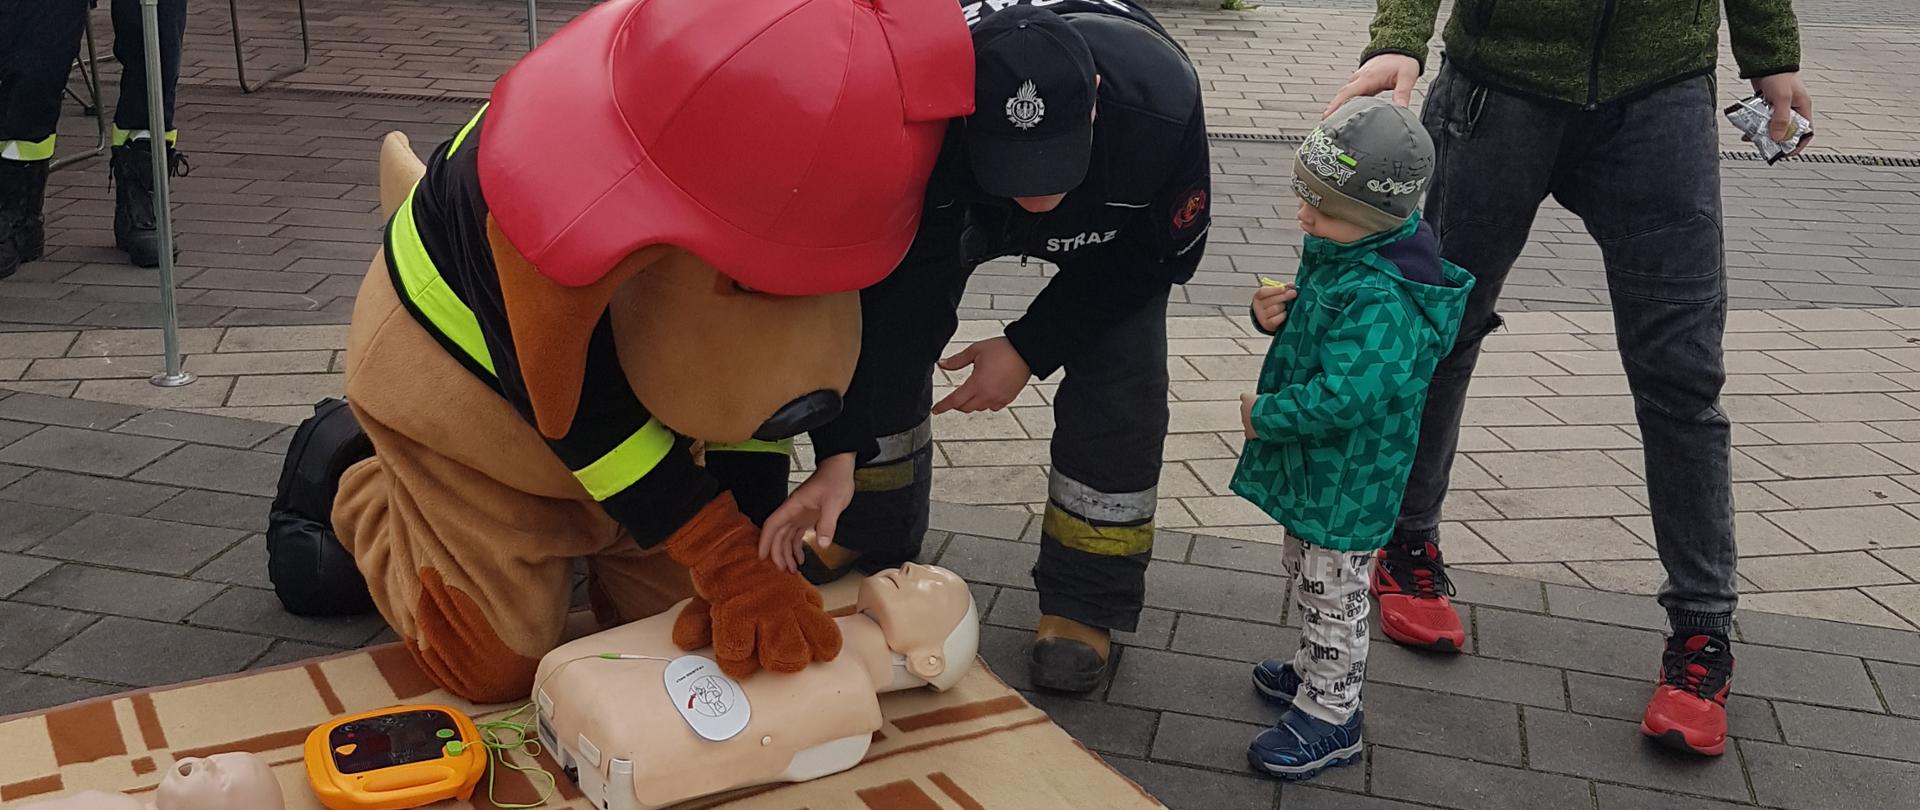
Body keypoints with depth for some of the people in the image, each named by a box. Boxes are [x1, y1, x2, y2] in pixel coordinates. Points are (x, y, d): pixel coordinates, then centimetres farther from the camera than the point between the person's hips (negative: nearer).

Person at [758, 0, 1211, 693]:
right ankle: (870, 540, 14)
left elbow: (1164, 255, -22)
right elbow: (872, 290, -33)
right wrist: (839, 453, -39)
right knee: (888, 329, -10)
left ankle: (1085, 602, 3)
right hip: (957, 202, 1)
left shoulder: (1161, 103, -43)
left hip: (1118, 230, -1)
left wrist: (1031, 348, -24)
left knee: (1120, 386, -15)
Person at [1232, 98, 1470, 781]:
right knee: (1307, 572, 26)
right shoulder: (1337, 253, 0)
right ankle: (1314, 670, 46)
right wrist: (1272, 314, -5)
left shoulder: (1379, 300, -31)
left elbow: (1341, 397, -35)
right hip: (1315, 466, 10)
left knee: (1332, 591, 5)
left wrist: (1265, 415, -21)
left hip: (1348, 482, -10)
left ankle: (1329, 715, 19)